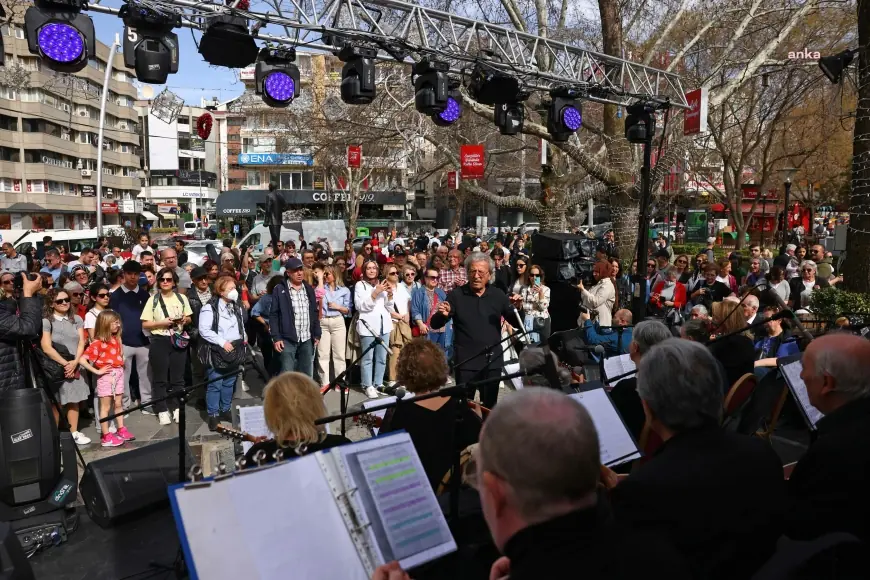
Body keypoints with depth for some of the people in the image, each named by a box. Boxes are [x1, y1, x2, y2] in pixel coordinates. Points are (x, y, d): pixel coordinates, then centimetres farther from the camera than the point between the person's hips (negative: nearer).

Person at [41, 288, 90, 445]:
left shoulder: (77, 319, 7)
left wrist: (74, 362, -11)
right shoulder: (46, 321, -7)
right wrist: (65, 363, -13)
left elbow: (81, 343, 2)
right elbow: (47, 348, -13)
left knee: (74, 401, 9)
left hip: (75, 367, 4)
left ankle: (74, 433, 17)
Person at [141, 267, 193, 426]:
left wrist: (185, 319, -7)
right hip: (159, 341, -2)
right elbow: (145, 324, -3)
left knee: (178, 377, 7)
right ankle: (162, 411, 11)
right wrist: (162, 323, -17)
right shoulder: (153, 300, -1)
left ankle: (177, 408, 17)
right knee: (160, 378, 4)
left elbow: (189, 319, 15)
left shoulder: (182, 298, 6)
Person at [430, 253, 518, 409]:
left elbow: (516, 323, 5)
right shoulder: (456, 295, -4)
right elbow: (435, 324, -5)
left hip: (493, 361, 2)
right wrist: (442, 315, -27)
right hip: (466, 361, -2)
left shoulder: (498, 295, 3)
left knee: (490, 405, 15)